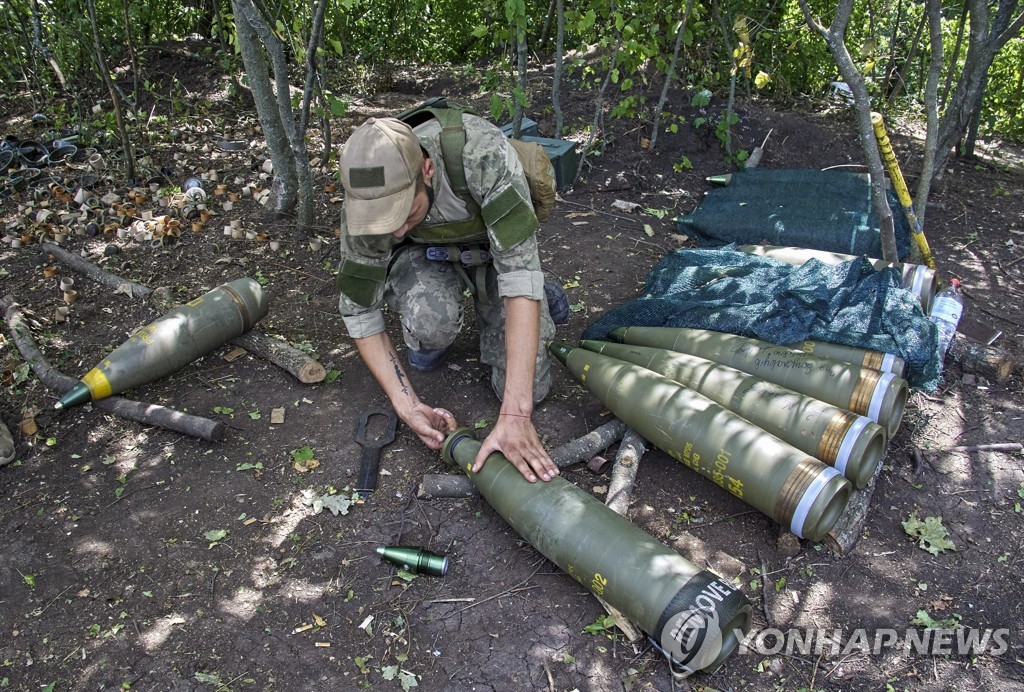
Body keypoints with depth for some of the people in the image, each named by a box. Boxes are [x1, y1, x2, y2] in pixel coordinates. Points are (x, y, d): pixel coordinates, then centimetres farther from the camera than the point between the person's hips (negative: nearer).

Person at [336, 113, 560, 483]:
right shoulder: (365, 204, -31)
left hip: (496, 247, 0)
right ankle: (427, 337, 3)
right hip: (426, 253, 1)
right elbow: (359, 310, -18)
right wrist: (408, 406, -27)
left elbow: (521, 273, -45)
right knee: (430, 319, -35)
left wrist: (515, 414, -50)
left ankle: (487, 303, 17)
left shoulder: (484, 153, -42)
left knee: (530, 388, -11)